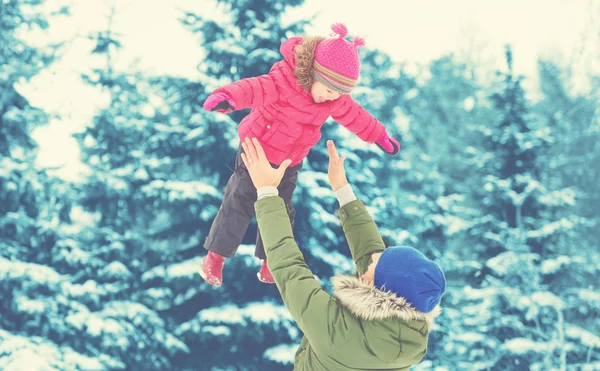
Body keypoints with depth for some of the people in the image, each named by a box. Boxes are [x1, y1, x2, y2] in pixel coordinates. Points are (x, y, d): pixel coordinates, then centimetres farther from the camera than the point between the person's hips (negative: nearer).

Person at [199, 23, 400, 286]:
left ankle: (270, 260, 29)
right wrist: (226, 97, -65)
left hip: (289, 164, 5)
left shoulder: (334, 100, -8)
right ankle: (215, 256, 17)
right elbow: (253, 89, -45)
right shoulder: (283, 82, -29)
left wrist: (379, 137, 20)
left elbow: (355, 116, 9)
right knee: (239, 205, 1)